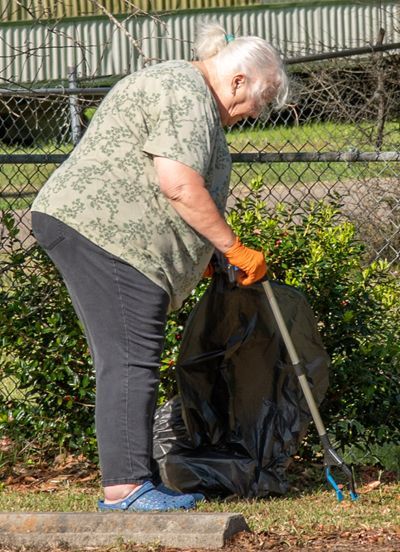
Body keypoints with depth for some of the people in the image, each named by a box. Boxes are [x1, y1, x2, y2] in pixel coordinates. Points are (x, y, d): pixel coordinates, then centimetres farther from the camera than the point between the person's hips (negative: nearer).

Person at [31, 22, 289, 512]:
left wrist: (203, 257, 23)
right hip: (101, 230, -11)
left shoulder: (172, 84, 24)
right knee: (130, 360, -13)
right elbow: (177, 183, -20)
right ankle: (125, 487, -15)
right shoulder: (187, 94, -11)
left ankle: (127, 483, 12)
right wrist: (232, 247, -12)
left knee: (126, 361, 10)